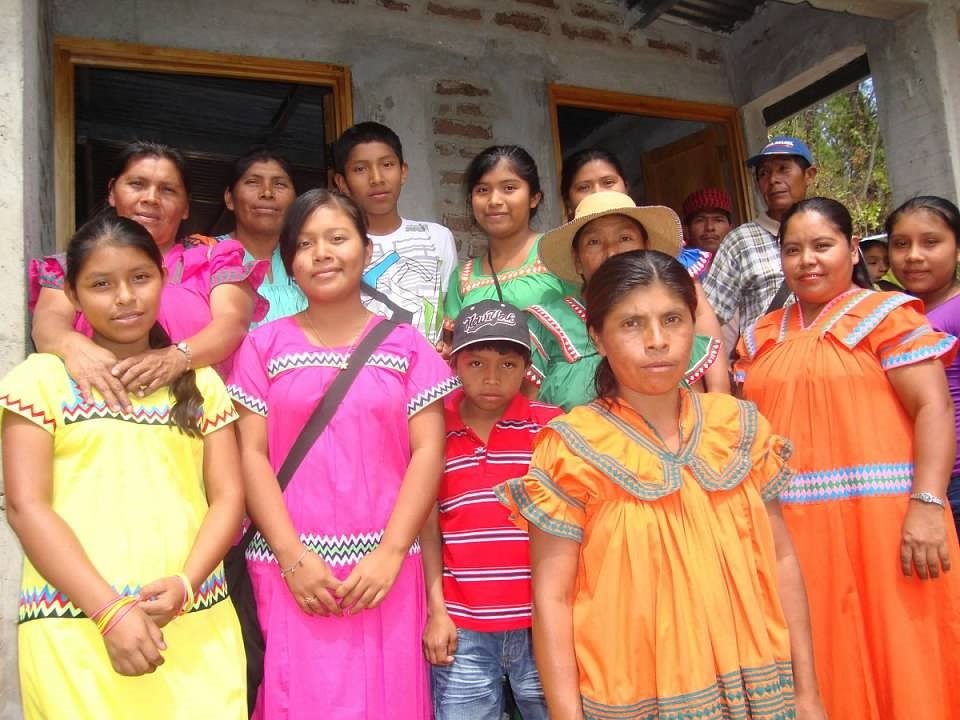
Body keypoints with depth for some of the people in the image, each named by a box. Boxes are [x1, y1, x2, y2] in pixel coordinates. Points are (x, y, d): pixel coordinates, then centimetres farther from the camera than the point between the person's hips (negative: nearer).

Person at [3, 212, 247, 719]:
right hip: (75, 629, -2)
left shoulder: (201, 383, 11)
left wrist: (185, 585, -11)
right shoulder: (43, 378, 3)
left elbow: (228, 496, 6)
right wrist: (110, 611, -12)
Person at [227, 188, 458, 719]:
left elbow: (428, 451, 0)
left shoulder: (405, 345, 6)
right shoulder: (265, 346, 6)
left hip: (383, 567, 0)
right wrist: (293, 557, -9)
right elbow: (251, 454, 0)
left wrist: (390, 553, -10)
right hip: (292, 567, 0)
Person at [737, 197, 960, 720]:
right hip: (789, 524, 5)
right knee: (815, 654, 13)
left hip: (879, 515, -4)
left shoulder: (887, 314, -1)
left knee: (891, 650, 3)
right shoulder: (761, 338, 13)